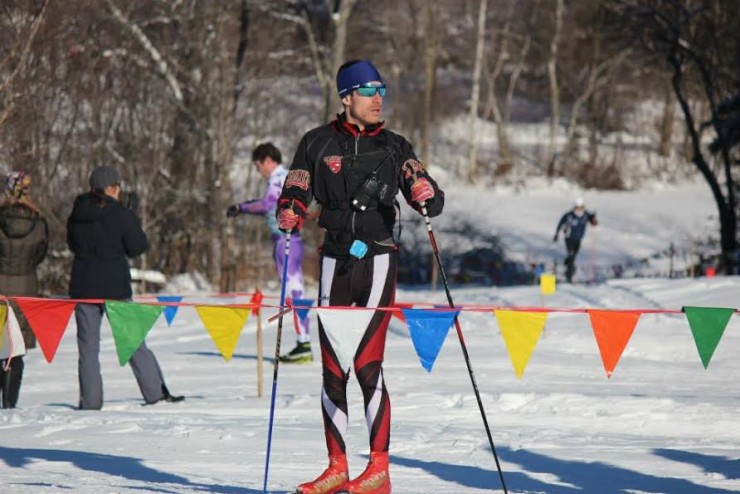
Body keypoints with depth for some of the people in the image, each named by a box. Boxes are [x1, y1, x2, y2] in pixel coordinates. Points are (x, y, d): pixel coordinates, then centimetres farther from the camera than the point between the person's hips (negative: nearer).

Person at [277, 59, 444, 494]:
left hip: (378, 259, -2)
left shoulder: (394, 147, 7)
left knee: (368, 363, -12)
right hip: (336, 259, 2)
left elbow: (424, 188, -1)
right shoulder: (319, 143, 7)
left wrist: (427, 196, -25)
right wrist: (289, 218, -15)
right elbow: (294, 193, 8)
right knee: (332, 367, 3)